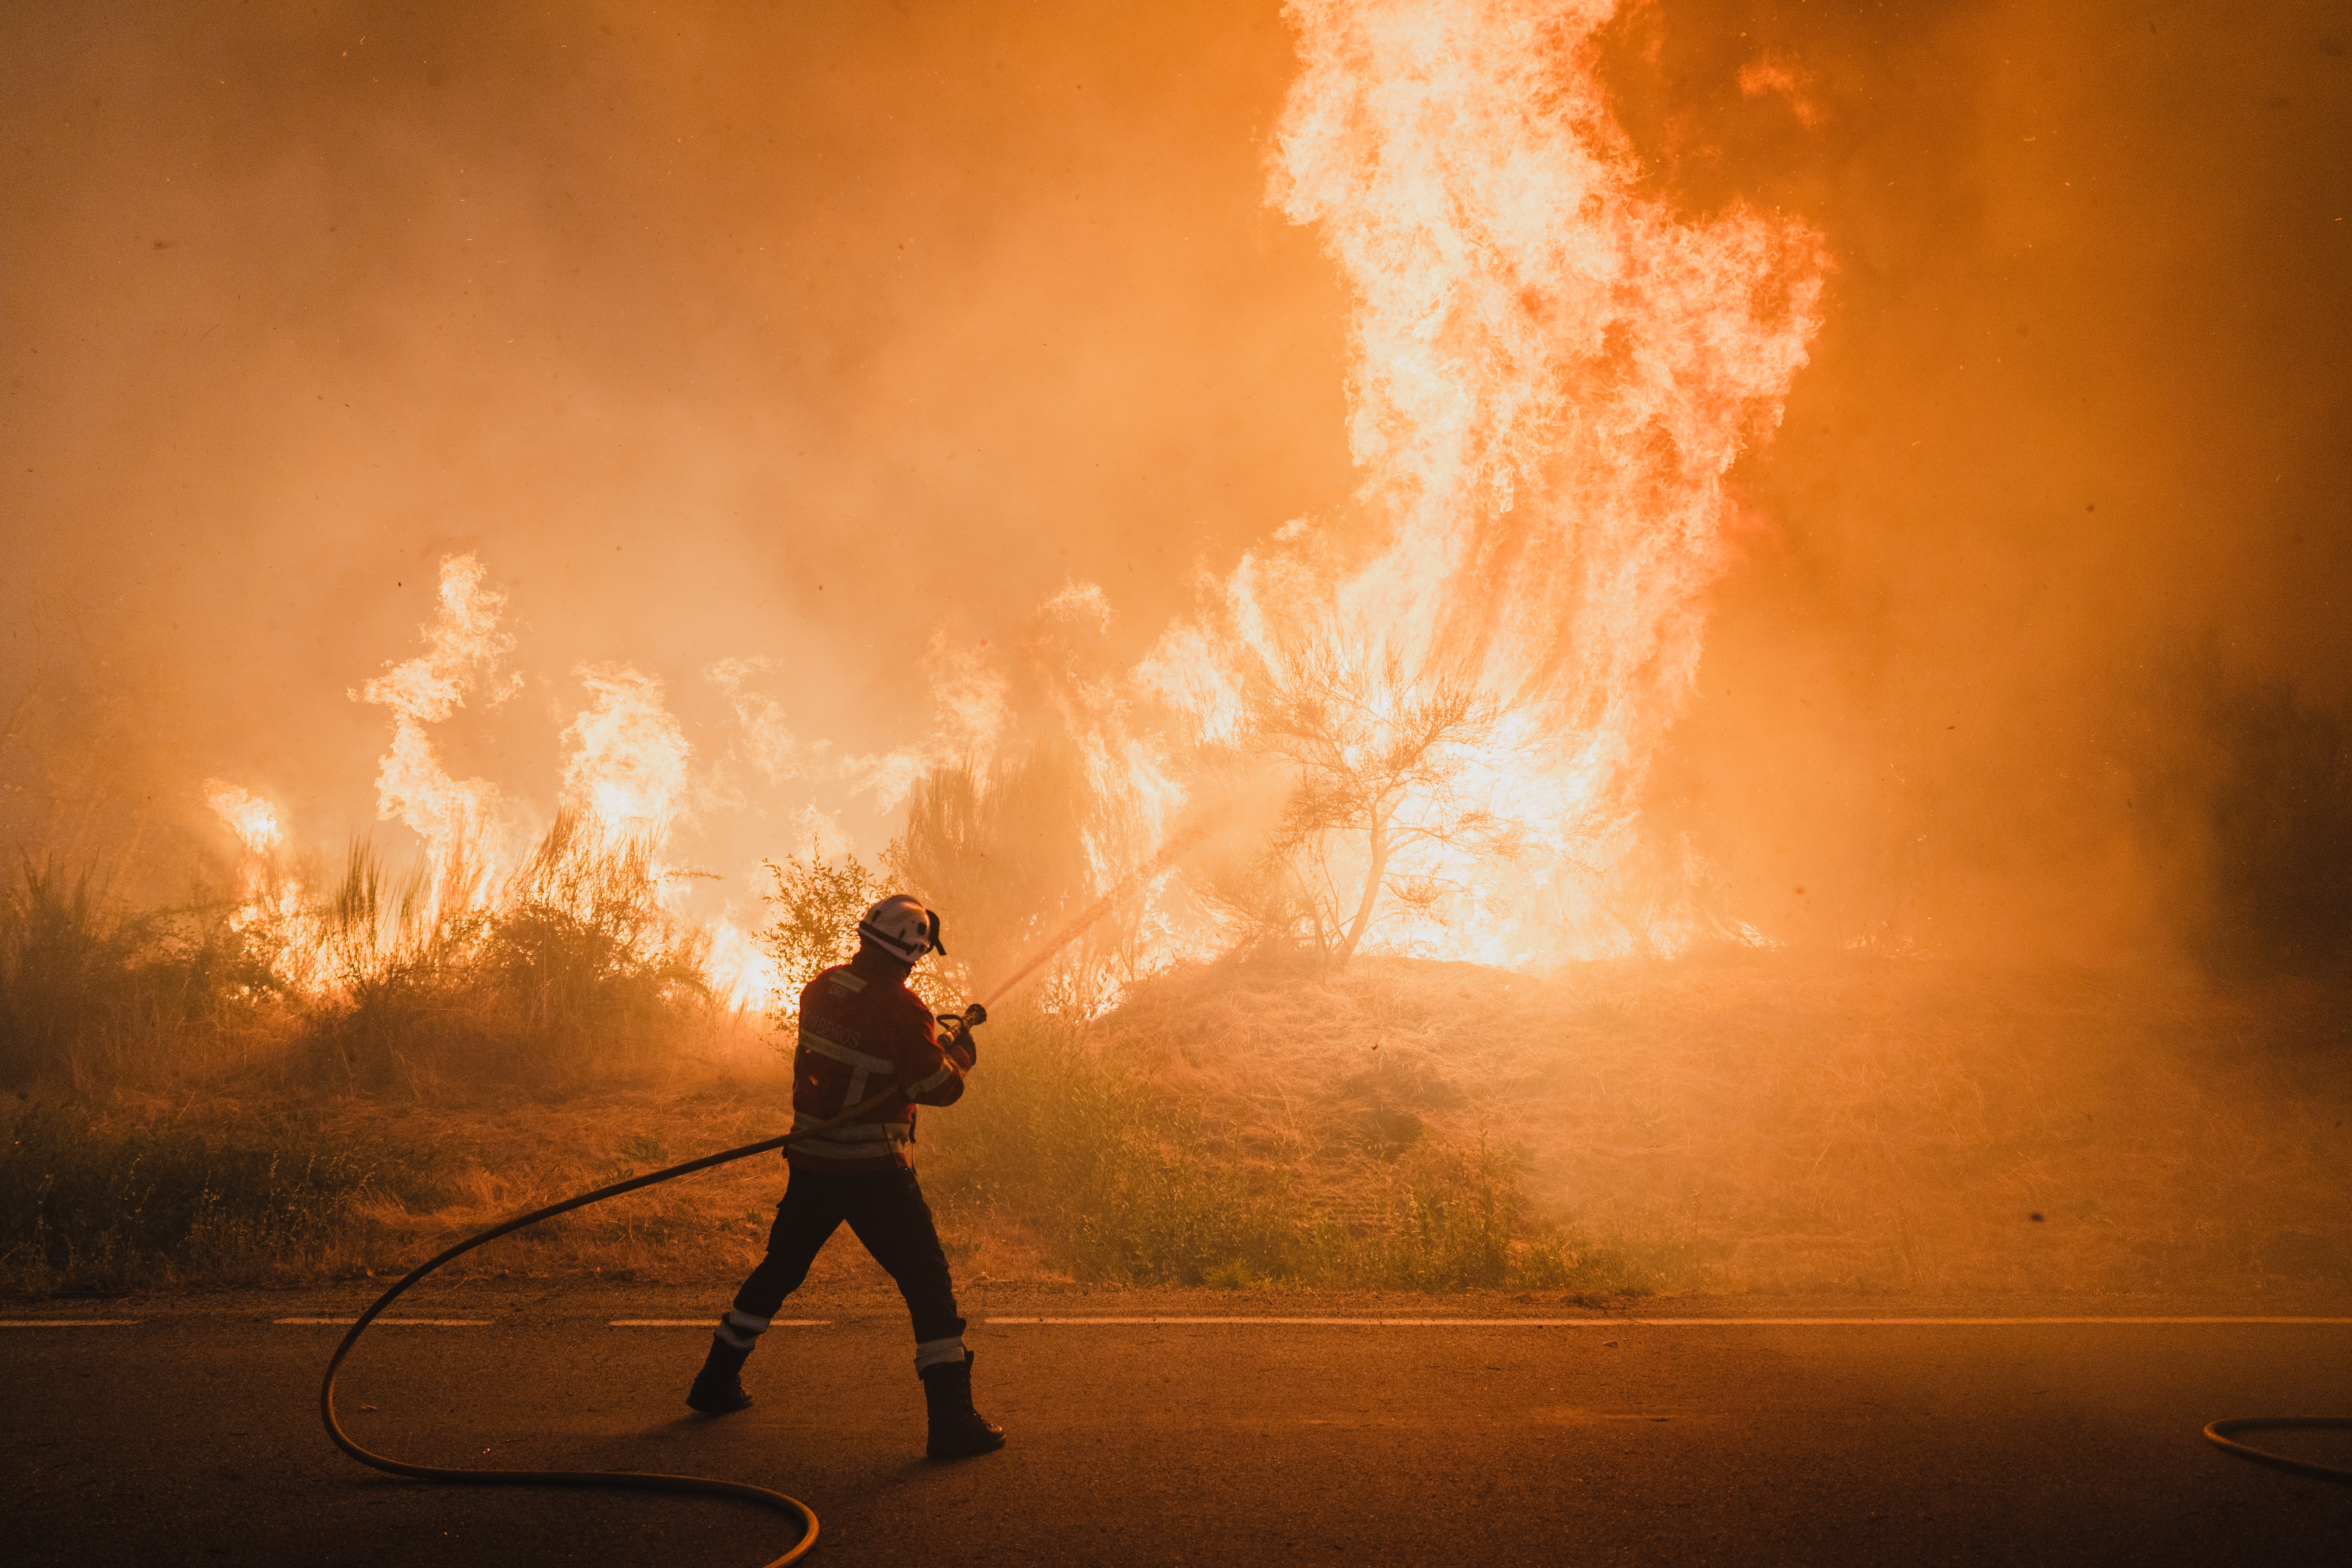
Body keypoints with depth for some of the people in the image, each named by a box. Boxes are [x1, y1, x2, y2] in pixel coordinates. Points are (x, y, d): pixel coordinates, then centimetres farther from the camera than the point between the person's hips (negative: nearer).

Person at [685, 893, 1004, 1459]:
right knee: (928, 1281, -1)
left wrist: (928, 1037, 18)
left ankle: (717, 1382, 34)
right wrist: (961, 1053, 6)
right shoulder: (901, 1008, -19)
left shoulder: (822, 988, 3)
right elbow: (941, 1088, -14)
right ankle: (953, 1421, -4)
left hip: (811, 1161, 7)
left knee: (781, 1268, 22)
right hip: (873, 1172, -7)